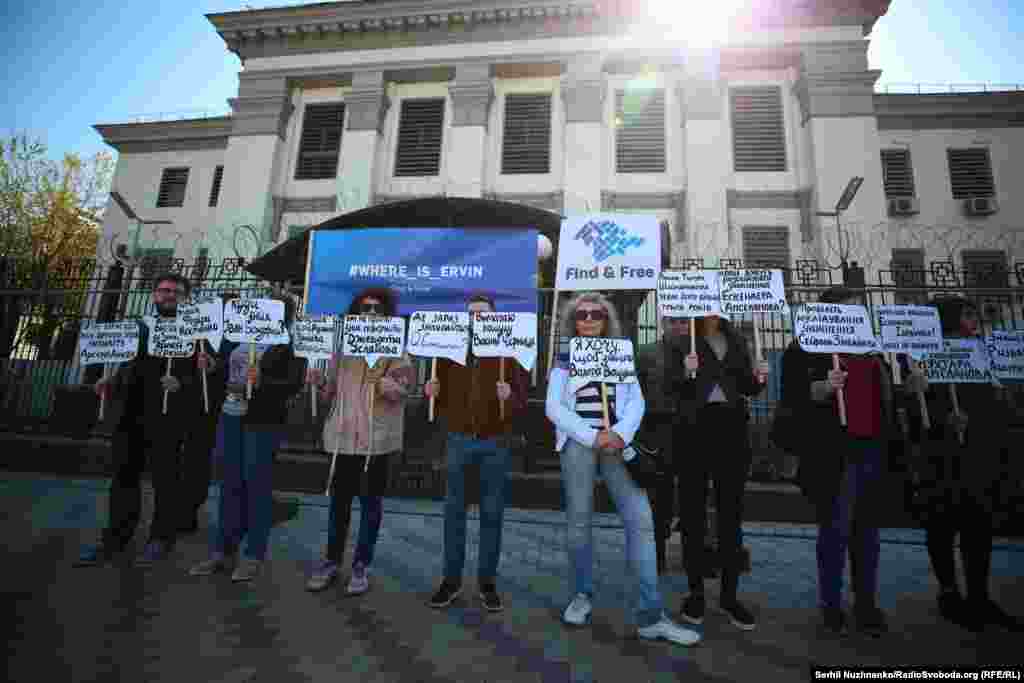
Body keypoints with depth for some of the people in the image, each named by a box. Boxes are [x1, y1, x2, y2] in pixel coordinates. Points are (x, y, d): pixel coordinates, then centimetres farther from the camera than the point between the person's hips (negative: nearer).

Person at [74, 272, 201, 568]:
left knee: (164, 478, 3)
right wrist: (111, 383, 1)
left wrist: (181, 384, -25)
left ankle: (161, 538, 17)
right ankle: (114, 539, 25)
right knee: (124, 475, 12)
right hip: (133, 412, 6)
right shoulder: (139, 328, 18)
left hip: (169, 415, -6)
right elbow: (127, 366, 19)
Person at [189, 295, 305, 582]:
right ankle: (221, 551, 25)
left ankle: (253, 556, 14)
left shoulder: (291, 344, -8)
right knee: (229, 483, 13)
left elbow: (294, 385, -16)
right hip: (230, 417, 6)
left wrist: (262, 382, -30)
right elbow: (225, 375, 19)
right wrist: (211, 367, -1)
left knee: (256, 485, 1)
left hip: (263, 422, -6)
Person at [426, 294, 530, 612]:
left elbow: (522, 402, -5)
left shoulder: (509, 352, -1)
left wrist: (509, 397, -27)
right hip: (458, 440, 2)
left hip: (495, 443, -2)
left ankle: (487, 581, 20)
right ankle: (451, 579, 21)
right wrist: (430, 391, -12)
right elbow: (439, 396, 10)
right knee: (453, 510, 8)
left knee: (492, 513, 7)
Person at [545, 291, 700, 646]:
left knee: (641, 520, -7)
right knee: (579, 521, 4)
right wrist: (592, 437, -13)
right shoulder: (563, 358, 8)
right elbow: (553, 407, -2)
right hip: (577, 443, -1)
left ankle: (651, 615, -1)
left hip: (617, 443, 1)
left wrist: (620, 434, -14)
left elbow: (636, 401, 5)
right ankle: (582, 595, 24)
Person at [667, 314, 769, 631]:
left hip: (732, 428, 4)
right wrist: (687, 373, -28)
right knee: (693, 512, 5)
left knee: (731, 513, 9)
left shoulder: (737, 340, 12)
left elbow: (747, 388, 12)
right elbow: (671, 385, -8)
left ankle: (729, 595, 21)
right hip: (694, 428, -3)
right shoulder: (682, 341, 0)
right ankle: (695, 592, 18)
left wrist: (758, 378, -8)